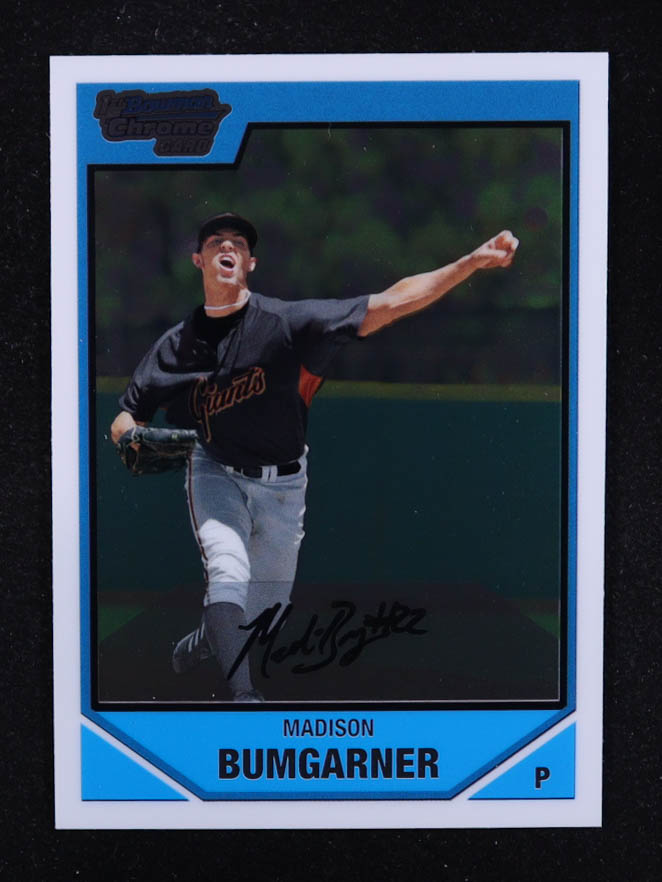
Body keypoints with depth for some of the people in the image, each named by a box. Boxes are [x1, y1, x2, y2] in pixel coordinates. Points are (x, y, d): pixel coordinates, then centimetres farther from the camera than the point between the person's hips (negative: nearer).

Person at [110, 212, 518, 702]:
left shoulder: (285, 321, -15)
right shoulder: (177, 344, -5)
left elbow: (390, 304, -22)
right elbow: (124, 420, 1)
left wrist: (475, 261, -32)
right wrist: (133, 440, -25)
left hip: (282, 486, 0)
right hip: (215, 474, 0)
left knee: (267, 610, 9)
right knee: (228, 575, -25)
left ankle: (204, 640, 40)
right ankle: (242, 694, -15)